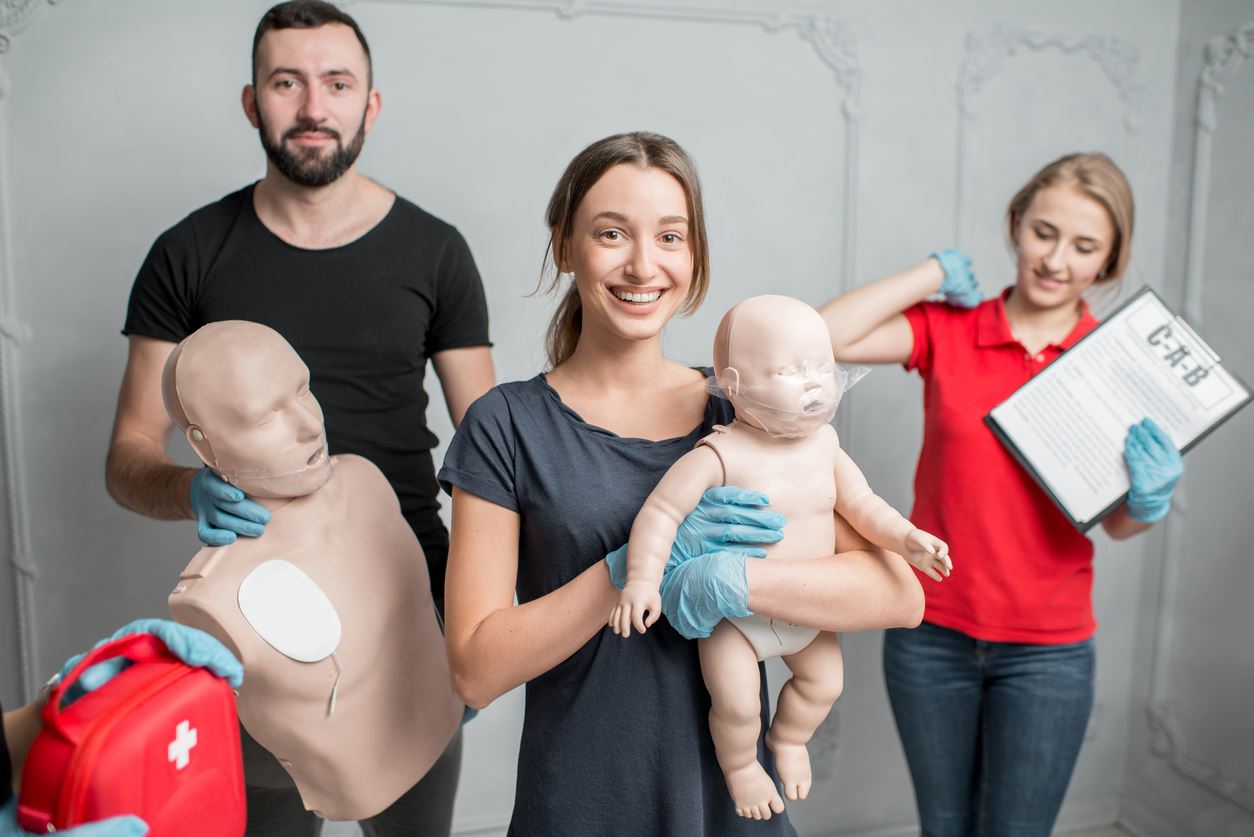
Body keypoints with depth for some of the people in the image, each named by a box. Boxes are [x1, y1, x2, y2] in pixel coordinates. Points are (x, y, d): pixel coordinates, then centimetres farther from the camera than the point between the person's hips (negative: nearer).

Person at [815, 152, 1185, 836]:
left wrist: (1149, 501, -19)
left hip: (1048, 650, 0)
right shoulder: (947, 330, -5)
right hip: (931, 633, 0)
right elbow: (826, 337, -22)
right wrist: (935, 271, -12)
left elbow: (1115, 523, 4)